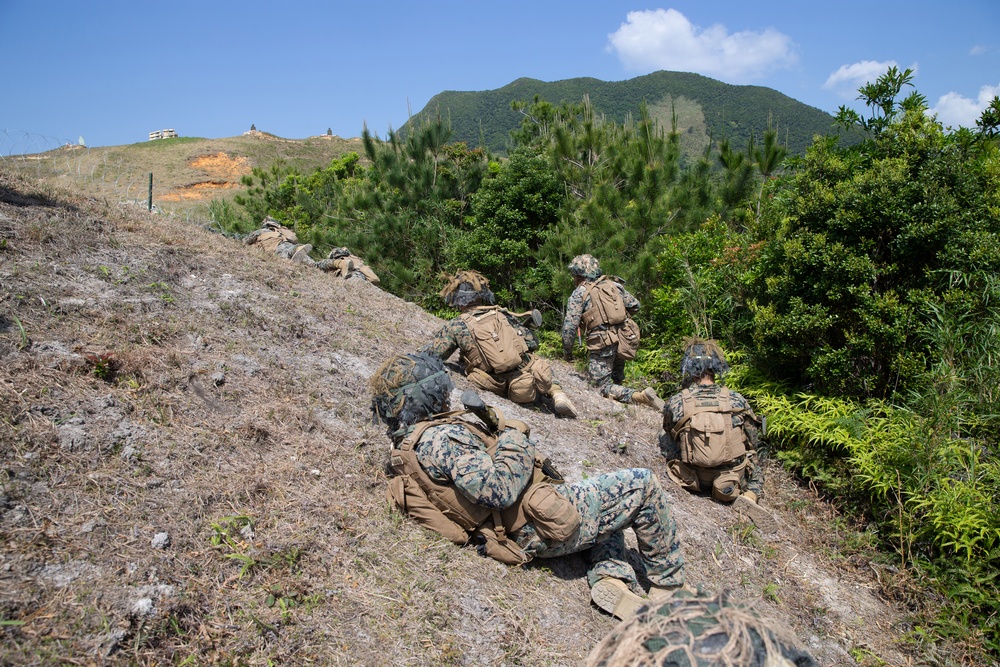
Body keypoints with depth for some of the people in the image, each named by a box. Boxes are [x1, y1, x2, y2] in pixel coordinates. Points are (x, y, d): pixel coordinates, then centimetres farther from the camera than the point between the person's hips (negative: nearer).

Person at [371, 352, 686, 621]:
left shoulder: (404, 448, 8)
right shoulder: (439, 438, -24)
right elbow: (500, 488, -31)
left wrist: (489, 426, 5)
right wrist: (513, 435, -16)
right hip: (540, 525, -10)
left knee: (608, 500, 31)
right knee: (643, 484, 1)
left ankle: (610, 581, 12)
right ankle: (668, 588, 16)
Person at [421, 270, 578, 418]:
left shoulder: (456, 326, 0)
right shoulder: (504, 315, 7)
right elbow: (532, 343, 12)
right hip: (535, 378, 1)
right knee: (542, 364, 36)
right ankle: (556, 392, 7)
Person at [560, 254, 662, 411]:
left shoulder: (579, 294, -1)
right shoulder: (613, 284, 13)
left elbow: (570, 326, -5)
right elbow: (635, 305, 19)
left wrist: (567, 350, 6)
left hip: (603, 344, -5)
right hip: (625, 338, 6)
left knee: (604, 387, 0)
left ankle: (639, 396, -18)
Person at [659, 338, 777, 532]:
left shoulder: (675, 403, -12)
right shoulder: (736, 400, -11)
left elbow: (669, 439, 5)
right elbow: (753, 443, 0)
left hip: (693, 478, 0)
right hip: (731, 480, 0)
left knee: (663, 436, 20)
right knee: (756, 465, 32)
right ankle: (749, 496, 4)